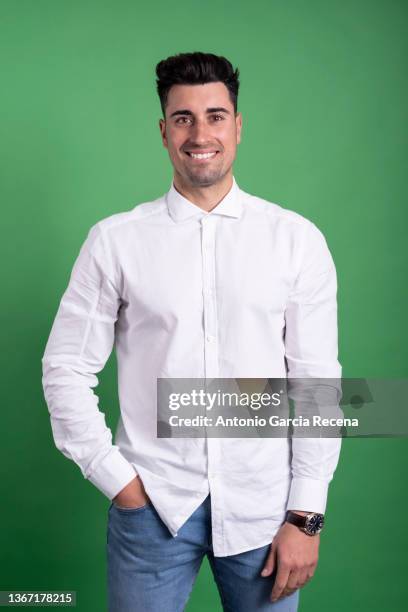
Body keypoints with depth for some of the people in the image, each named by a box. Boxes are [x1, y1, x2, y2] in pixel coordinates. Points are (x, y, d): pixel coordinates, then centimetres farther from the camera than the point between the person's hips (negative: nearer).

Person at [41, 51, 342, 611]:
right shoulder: (115, 240, -1)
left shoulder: (297, 239, -2)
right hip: (151, 503, 0)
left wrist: (306, 515, -4)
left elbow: (317, 380, -2)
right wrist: (115, 478, -3)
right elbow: (67, 369, 2)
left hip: (265, 506, 1)